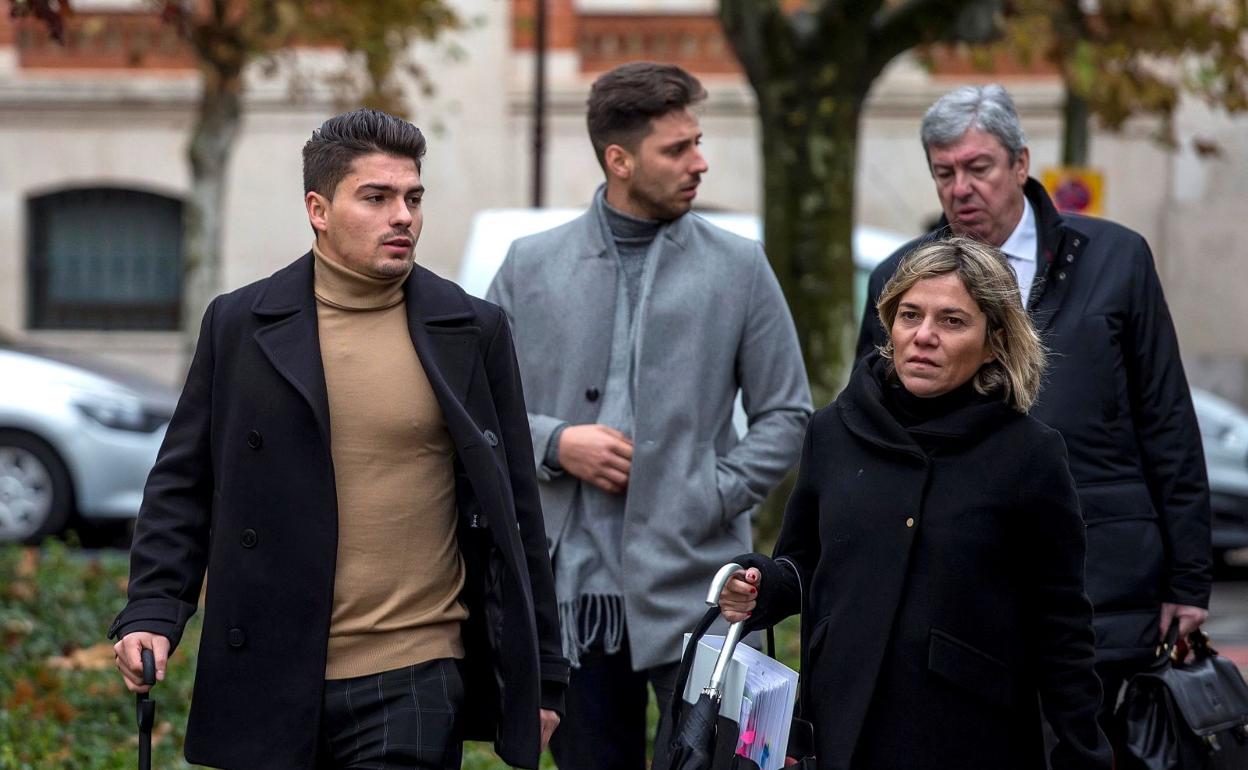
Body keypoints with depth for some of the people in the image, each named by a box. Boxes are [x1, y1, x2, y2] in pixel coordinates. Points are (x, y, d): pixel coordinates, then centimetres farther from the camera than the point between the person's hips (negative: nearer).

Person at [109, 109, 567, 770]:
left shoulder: (472, 332, 5)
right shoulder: (238, 325, 5)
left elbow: (515, 510, 8)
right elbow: (183, 486, 8)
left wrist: (541, 675, 8)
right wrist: (150, 615, -6)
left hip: (412, 687, -1)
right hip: (268, 685, 1)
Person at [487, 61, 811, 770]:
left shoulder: (739, 268, 4)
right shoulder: (531, 267, 7)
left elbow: (785, 416, 5)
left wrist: (711, 498, -7)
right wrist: (554, 442, -8)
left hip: (693, 586, -1)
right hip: (573, 586, 2)